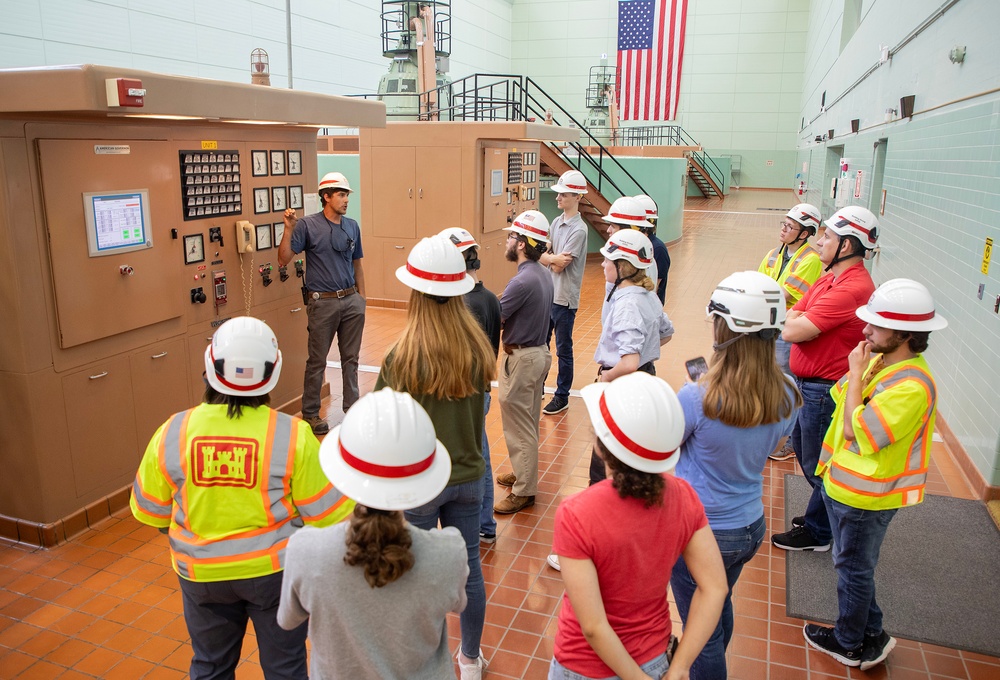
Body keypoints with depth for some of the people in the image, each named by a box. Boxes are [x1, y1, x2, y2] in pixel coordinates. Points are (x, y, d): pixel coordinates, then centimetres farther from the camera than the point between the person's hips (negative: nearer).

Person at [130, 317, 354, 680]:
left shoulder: (172, 432, -13)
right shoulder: (293, 435, -21)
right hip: (274, 568, -2)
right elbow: (327, 514, -15)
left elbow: (149, 511, 1)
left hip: (202, 572, 2)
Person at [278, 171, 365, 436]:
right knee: (317, 361, 5)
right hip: (323, 302, -4)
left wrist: (361, 297, 13)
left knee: (351, 358, 12)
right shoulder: (308, 225, -7)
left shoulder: (352, 226, 7)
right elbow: (283, 260, -10)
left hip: (351, 300, 4)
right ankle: (310, 413, 19)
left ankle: (352, 407, 26)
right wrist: (288, 229, -22)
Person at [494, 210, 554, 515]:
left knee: (519, 426, 2)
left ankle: (523, 491, 12)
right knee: (528, 422, 22)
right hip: (539, 351, 9)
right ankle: (523, 472, 38)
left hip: (521, 358, -9)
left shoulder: (523, 281, -25)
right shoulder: (543, 275, 5)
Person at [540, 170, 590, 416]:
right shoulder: (556, 222, 8)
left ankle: (562, 397, 19)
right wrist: (554, 258, -17)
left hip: (564, 298, -8)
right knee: (540, 343, 18)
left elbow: (559, 266, -20)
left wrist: (548, 258, -4)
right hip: (547, 294, 8)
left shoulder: (578, 230, -17)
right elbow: (541, 255, 2)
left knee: (563, 349, 6)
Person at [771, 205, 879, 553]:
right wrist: (798, 319, -14)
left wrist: (794, 318, -7)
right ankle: (824, 514, 43)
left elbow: (793, 331, -27)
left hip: (825, 390, -10)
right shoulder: (831, 277, 8)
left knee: (817, 465, 7)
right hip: (808, 383, 10)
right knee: (803, 450, 24)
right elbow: (789, 324, 7)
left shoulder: (853, 288, -26)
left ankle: (816, 533, 25)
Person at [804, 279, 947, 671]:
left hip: (864, 496, -9)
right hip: (842, 484, 9)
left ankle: (849, 645, 34)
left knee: (854, 569, 12)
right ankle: (871, 636, 42)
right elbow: (841, 402, 10)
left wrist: (856, 374, -23)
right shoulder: (879, 360, 0)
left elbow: (858, 431, -28)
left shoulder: (912, 385, -29)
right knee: (852, 565, 23)